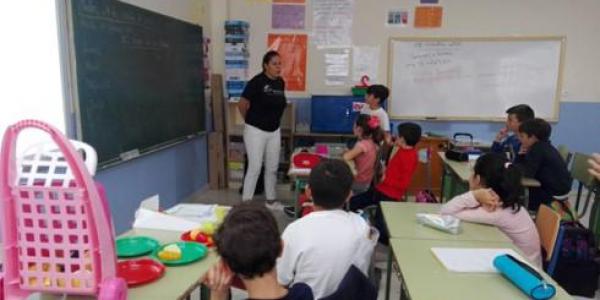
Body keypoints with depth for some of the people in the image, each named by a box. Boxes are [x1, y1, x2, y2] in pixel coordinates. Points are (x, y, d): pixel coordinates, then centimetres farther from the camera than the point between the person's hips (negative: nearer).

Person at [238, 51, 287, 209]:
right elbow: (242, 104, -11)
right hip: (256, 131, -6)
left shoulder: (281, 83, 5)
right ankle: (245, 202, 9)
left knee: (272, 168, 13)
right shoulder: (257, 82, -15)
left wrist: (273, 120, 15)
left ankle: (271, 200, 27)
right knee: (255, 168, -3)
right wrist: (251, 120, 2)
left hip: (274, 131, 6)